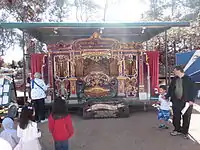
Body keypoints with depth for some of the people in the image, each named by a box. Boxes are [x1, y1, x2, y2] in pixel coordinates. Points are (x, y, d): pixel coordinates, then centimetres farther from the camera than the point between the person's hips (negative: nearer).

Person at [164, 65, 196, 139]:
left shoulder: (188, 79, -5)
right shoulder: (174, 79, 7)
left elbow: (193, 90, -5)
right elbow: (170, 89, 14)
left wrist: (192, 100, -12)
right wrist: (166, 96, 5)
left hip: (186, 102, -4)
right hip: (176, 102, 4)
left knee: (186, 118, 6)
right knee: (176, 117, 9)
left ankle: (185, 132, 21)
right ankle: (177, 130, 26)